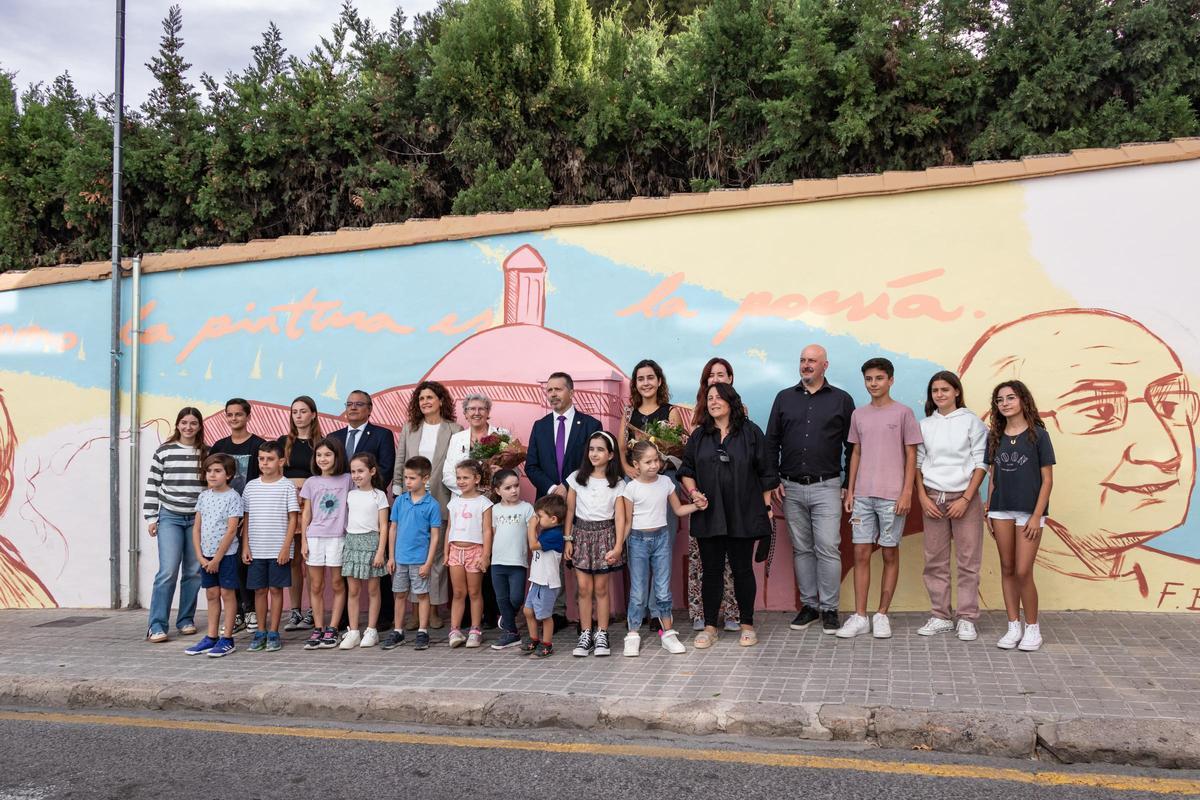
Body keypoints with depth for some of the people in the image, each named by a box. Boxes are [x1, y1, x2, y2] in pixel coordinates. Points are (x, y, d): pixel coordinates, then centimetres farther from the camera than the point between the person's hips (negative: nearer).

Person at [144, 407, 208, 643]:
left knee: (193, 572, 5)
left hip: (197, 518, 2)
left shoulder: (207, 454, 5)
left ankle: (186, 620, 18)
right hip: (169, 517, -2)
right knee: (168, 571, -10)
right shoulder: (164, 451, 1)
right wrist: (151, 517, -1)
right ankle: (156, 625, -5)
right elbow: (152, 485, 3)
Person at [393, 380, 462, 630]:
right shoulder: (408, 429, 11)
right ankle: (415, 610, 8)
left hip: (440, 501, -2)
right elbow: (399, 464, 12)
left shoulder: (455, 430, 1)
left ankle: (433, 609, 12)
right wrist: (397, 494, 6)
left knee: (437, 554, 2)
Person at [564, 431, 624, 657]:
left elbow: (619, 516, -5)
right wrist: (567, 539, 0)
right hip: (581, 534, 1)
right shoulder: (576, 478, 2)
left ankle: (602, 635, 12)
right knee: (584, 588, 0)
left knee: (601, 588, 2)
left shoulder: (617, 484, -1)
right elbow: (570, 510, 4)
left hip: (604, 535, -1)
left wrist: (617, 546, -13)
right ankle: (585, 636, 8)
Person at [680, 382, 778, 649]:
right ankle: (710, 627, 14)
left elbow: (765, 473, 2)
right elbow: (686, 470, 13)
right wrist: (693, 492, -4)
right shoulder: (698, 436, 10)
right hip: (709, 515, 2)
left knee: (742, 569, 6)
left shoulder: (750, 433, 1)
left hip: (742, 516, -2)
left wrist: (767, 507, -1)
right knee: (712, 570, 6)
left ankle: (747, 625, 19)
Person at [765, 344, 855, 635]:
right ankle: (809, 605, 18)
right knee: (801, 549, 8)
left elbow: (852, 445, 6)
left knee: (828, 549, -6)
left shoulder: (841, 399, 4)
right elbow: (771, 442, 11)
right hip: (791, 488, 3)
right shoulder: (784, 398, 10)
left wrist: (849, 484, 2)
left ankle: (829, 609, 4)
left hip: (826, 487, -2)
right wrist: (773, 480, 4)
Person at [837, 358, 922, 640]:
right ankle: (859, 617, 8)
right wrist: (850, 491, 9)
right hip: (862, 495, 4)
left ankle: (882, 615, 13)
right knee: (861, 554, 2)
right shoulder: (858, 415, 11)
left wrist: (907, 493, -9)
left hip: (891, 496, -3)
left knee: (890, 554, 5)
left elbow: (911, 456, -1)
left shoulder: (903, 413, -1)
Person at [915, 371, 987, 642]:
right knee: (935, 561, 4)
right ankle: (941, 617, 13)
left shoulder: (971, 421, 1)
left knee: (968, 561, -1)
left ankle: (967, 619, 7)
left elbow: (981, 464, -2)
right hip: (932, 499, 3)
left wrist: (965, 499, -9)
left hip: (964, 497, -3)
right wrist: (923, 497, -1)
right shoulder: (925, 425, 10)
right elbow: (918, 463, 10)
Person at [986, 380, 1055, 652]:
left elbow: (1047, 480, -5)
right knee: (1007, 569, 8)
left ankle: (1033, 628, 11)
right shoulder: (995, 436, 7)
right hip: (1001, 510, 4)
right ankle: (1013, 627, 18)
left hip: (1029, 511, -4)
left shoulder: (1038, 435, -5)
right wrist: (988, 510, 7)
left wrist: (1036, 516, -10)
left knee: (1023, 572, -6)